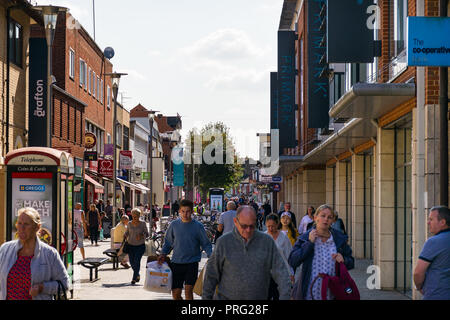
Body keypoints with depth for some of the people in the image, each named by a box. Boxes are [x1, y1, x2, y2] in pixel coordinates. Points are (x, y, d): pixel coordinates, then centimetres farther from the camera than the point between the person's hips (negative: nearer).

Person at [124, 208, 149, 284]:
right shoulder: (129, 224, 6)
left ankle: (134, 278, -8)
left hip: (140, 246, -3)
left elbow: (147, 234, 1)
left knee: (137, 261, -14)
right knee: (132, 262, 3)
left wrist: (142, 235, -19)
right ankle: (137, 275, 29)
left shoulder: (143, 224, -1)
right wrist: (125, 237, -4)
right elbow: (126, 233, 17)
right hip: (130, 245, 3)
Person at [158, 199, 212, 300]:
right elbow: (168, 242, 14)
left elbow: (206, 244, 4)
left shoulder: (198, 226, -1)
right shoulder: (174, 225, 4)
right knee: (176, 293, 6)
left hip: (192, 263, -3)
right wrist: (163, 254, -2)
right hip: (176, 262, 3)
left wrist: (211, 255, -13)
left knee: (188, 290, -15)